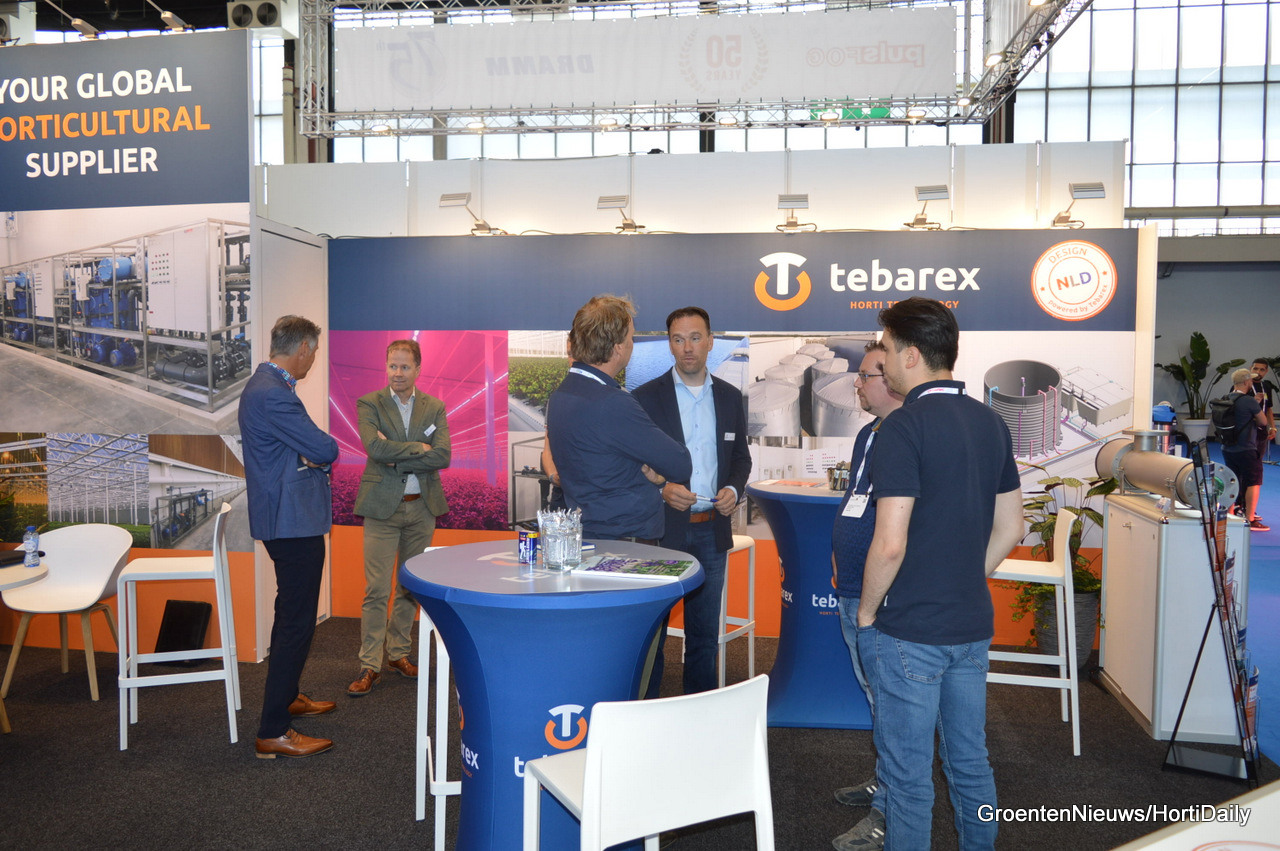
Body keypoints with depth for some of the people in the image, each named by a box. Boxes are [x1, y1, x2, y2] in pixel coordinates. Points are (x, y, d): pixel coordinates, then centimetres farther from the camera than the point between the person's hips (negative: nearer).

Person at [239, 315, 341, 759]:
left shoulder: (265, 385, 12)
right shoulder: (272, 394, -23)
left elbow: (304, 447, 14)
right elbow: (326, 449, -23)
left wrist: (311, 454, -7)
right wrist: (322, 452, -1)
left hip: (286, 518, 11)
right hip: (294, 522, -11)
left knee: (291, 612, 24)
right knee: (297, 620, -6)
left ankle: (285, 696, 41)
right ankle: (274, 732, 1)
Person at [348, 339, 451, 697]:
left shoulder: (435, 407, 6)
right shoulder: (369, 404, -1)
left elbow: (442, 456, -8)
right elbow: (375, 447, -18)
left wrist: (396, 458, -13)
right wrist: (418, 448, -13)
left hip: (422, 507, 3)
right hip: (383, 506, -3)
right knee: (376, 590, -3)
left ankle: (399, 653, 26)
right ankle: (370, 665, 5)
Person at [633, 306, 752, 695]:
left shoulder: (730, 397, 8)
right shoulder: (646, 397, -4)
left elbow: (741, 456, 15)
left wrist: (733, 489, -4)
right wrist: (661, 488, -19)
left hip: (712, 529, 4)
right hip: (662, 528, -3)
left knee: (705, 632, 14)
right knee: (651, 630, 4)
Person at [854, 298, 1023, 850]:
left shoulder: (905, 426, -18)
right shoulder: (991, 422, 6)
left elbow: (890, 544, -22)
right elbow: (1009, 529, 12)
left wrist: (867, 611, -7)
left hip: (909, 632, -8)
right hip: (973, 625, 8)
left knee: (907, 773, 6)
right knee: (970, 760, 20)